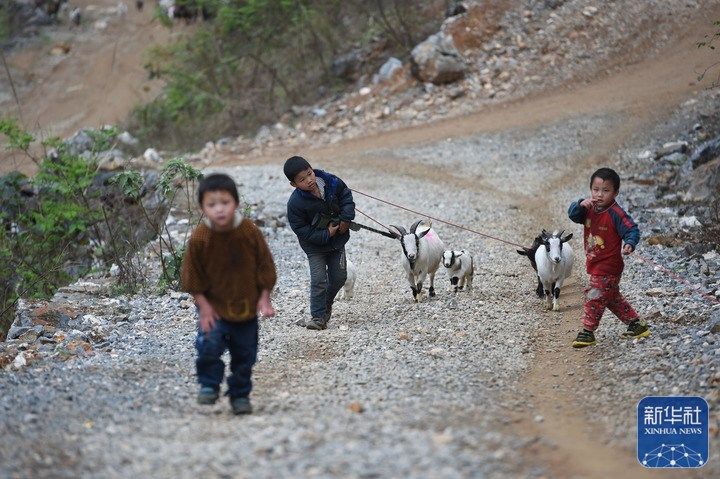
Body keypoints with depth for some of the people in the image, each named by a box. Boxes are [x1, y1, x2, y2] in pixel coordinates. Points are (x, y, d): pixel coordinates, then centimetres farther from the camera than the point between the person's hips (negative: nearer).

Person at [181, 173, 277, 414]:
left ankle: (240, 394, 30)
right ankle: (209, 385, 4)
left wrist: (264, 298, -4)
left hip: (246, 305, 2)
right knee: (209, 344, -21)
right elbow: (193, 277, -8)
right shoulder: (199, 238, -17)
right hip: (214, 305, -2)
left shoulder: (250, 231, -14)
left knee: (244, 353, 10)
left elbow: (264, 266, -3)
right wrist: (204, 307, -11)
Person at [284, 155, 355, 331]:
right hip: (315, 246, -4)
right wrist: (326, 234, -24)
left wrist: (346, 219, -12)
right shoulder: (295, 204, -28)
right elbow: (301, 230, -21)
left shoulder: (331, 181, -16)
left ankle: (326, 303, 36)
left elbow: (346, 196, 1)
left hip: (337, 240, 4)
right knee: (319, 280, -10)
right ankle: (318, 316, 3)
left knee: (339, 276, 11)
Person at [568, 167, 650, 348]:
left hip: (608, 267, -9)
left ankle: (587, 332, 3)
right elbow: (573, 214, -7)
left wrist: (630, 244, -40)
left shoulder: (616, 214, -19)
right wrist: (581, 205, -27)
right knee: (612, 298, 19)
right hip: (595, 265, 9)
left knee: (594, 296, -7)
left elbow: (632, 230, -20)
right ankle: (636, 324, 29)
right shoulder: (589, 209, 2)